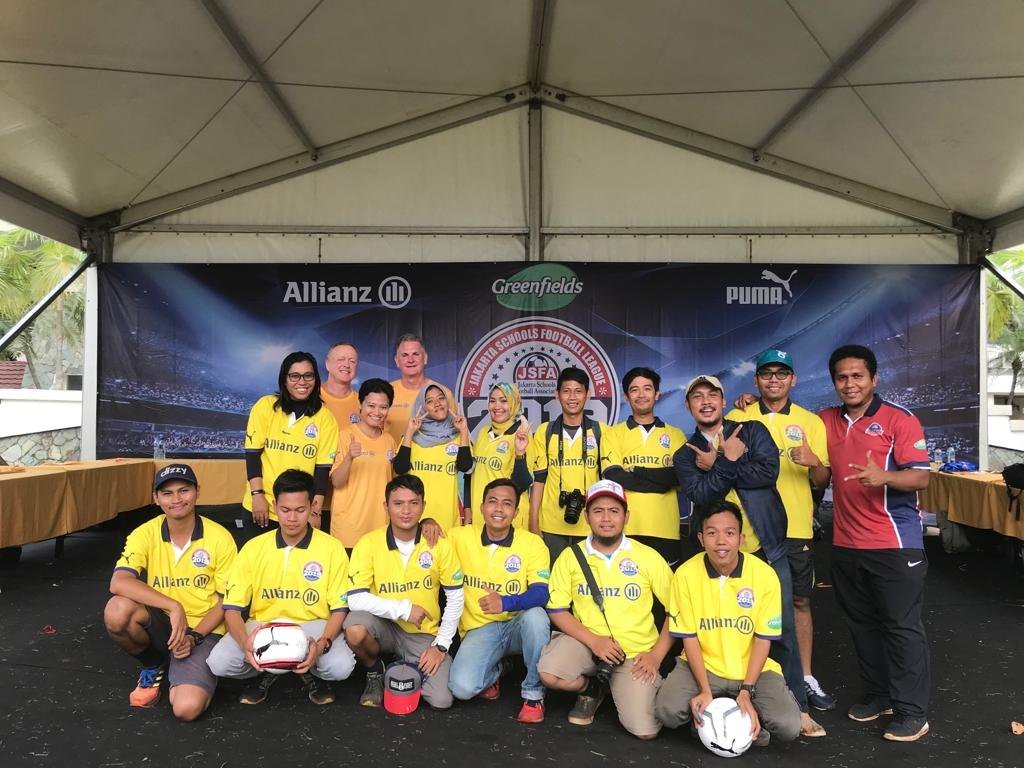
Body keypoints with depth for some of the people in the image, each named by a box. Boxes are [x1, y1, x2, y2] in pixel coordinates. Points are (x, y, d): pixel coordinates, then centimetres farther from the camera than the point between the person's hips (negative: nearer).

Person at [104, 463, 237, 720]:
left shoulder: (219, 538, -10)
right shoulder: (145, 535, -7)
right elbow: (119, 583, -24)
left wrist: (193, 636, -16)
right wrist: (173, 607, -31)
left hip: (204, 631, -2)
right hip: (160, 625, 3)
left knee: (186, 708, -26)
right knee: (117, 610, -30)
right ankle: (154, 666, 2)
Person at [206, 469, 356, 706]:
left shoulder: (332, 548, -7)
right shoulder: (253, 548, -2)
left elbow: (339, 609, -5)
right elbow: (232, 607, -3)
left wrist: (323, 643, -26)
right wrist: (245, 642, -25)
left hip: (313, 625, -1)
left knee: (341, 666, -31)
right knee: (218, 662, -26)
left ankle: (311, 674, 7)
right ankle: (265, 674, 8)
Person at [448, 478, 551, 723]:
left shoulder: (533, 543, -7)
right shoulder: (460, 537, -2)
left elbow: (541, 593, -16)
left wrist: (506, 602, -36)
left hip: (518, 624, -1)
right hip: (479, 629, 1)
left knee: (535, 615, -36)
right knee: (462, 687, -25)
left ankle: (533, 693, -11)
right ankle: (494, 669, 14)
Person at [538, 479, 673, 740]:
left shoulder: (648, 557, -3)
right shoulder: (571, 556, -1)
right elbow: (557, 610, -1)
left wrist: (656, 655, -7)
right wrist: (593, 640, -14)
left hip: (636, 652, -1)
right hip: (587, 642, 1)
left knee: (644, 730, -18)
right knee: (549, 674, -29)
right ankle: (592, 688, 7)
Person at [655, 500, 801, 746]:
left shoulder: (765, 575, -12)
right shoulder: (685, 575, -12)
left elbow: (763, 639, -6)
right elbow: (689, 637, -6)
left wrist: (746, 691, -14)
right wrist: (705, 690, -16)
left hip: (752, 668, 1)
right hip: (701, 666, 0)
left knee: (789, 726, -22)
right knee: (667, 711, -25)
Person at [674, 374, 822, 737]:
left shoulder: (753, 431, 3)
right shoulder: (686, 456, 5)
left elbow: (769, 471, -14)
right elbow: (700, 495, -13)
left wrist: (718, 466, -13)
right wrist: (730, 460, -18)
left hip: (768, 549, -1)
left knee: (782, 629, 4)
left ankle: (797, 706, 17)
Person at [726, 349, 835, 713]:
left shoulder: (811, 422, 4)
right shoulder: (737, 418, 3)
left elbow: (823, 481, 4)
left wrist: (814, 463, -17)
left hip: (796, 527, 1)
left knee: (800, 601, 11)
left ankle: (806, 677, 25)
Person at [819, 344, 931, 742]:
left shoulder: (899, 419, -8)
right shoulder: (826, 421, 7)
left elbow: (921, 477, -12)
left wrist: (883, 476, -35)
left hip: (895, 544, -5)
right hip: (846, 544, 6)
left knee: (902, 626, 1)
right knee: (862, 624, 16)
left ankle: (911, 711, 12)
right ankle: (878, 694, 31)